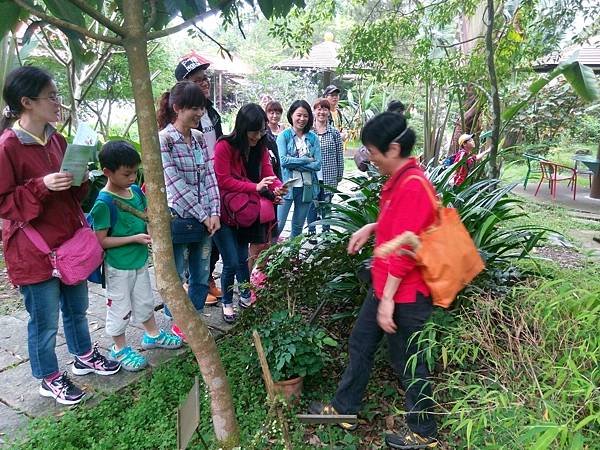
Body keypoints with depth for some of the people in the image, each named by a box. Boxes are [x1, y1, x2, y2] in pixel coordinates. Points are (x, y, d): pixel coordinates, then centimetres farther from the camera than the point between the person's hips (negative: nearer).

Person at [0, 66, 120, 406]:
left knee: (77, 308, 22)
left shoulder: (57, 140, 5)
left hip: (71, 240, 7)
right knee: (45, 321, 9)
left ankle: (84, 356, 43)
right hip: (35, 251, -7)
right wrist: (41, 186, -27)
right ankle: (50, 379, 30)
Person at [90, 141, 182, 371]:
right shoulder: (104, 203, -22)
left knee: (145, 301, 24)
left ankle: (152, 335, 44)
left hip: (140, 260, 7)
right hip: (118, 267, -7)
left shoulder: (136, 190, -2)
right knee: (120, 307, 11)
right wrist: (135, 238, -24)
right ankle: (119, 348, 30)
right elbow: (101, 241, -21)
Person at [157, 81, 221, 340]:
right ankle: (178, 323, 29)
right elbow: (176, 184, -16)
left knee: (202, 275, 14)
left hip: (205, 218, 6)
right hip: (177, 218, -6)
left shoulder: (199, 137, 7)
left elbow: (209, 176, 5)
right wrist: (203, 216, -14)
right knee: (175, 275, 10)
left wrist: (214, 213, -5)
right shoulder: (163, 139, -12)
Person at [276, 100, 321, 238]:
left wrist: (294, 163, -10)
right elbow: (283, 160, -13)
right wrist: (306, 160, -7)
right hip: (287, 185, -3)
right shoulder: (284, 135, 0)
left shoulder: (313, 137, 7)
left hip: (307, 186, 4)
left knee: (298, 227, 13)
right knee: (278, 225, -8)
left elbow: (318, 164, -2)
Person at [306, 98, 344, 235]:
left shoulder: (335, 133, 2)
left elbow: (339, 156, 4)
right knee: (312, 206, 7)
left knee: (326, 206, 10)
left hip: (329, 178, 1)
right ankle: (311, 233, 19)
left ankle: (326, 232, 23)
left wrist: (339, 176, 4)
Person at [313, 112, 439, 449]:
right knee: (361, 345, 20)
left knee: (409, 363, 8)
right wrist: (372, 228, 7)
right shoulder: (399, 179, 6)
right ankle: (343, 409, 38)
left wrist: (388, 298, -21)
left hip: (405, 293, -10)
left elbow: (404, 249, -25)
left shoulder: (412, 185, -24)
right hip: (386, 285, 10)